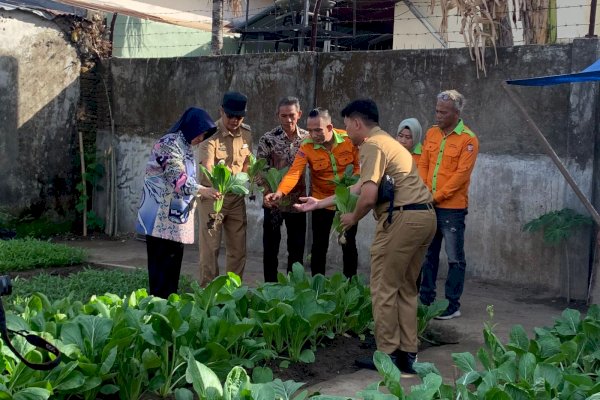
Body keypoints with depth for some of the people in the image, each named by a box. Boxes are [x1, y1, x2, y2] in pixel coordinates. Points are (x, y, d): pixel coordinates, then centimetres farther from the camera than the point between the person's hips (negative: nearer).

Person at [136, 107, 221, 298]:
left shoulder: (185, 146, 17)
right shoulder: (169, 144, -12)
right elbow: (177, 177, -22)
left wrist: (202, 193, 8)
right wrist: (201, 190, -29)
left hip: (176, 215, 9)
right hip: (162, 216, -9)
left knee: (174, 262, 10)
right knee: (162, 263, -6)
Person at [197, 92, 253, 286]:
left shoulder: (246, 133, 2)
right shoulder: (211, 134, -15)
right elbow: (208, 166, -27)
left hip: (236, 197, 5)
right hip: (212, 196, -5)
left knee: (238, 247, 9)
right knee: (210, 246, -2)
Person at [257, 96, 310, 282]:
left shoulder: (307, 138, 1)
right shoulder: (268, 139, -8)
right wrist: (267, 193, -20)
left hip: (297, 201, 3)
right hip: (274, 201, -3)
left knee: (297, 248, 11)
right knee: (271, 247, 5)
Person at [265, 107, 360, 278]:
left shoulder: (349, 139, -16)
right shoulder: (307, 147, -18)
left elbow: (359, 164, -4)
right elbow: (294, 173, -27)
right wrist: (280, 192, -44)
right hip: (322, 199, 0)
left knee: (349, 244, 9)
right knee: (319, 245, 3)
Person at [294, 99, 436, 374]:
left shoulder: (372, 146, -8)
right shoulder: (385, 141, 23)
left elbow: (368, 196, -18)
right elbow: (357, 188, 26)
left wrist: (354, 218, 2)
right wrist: (319, 204, 31)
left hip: (402, 218, -10)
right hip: (425, 216, 10)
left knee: (384, 289, 1)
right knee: (406, 288, 16)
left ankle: (387, 354, 6)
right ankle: (407, 354, 19)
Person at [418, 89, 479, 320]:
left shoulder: (468, 139, -9)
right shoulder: (431, 133, 9)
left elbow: (461, 174, -15)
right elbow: (423, 165, 10)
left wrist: (436, 196, -17)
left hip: (452, 208, -6)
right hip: (428, 205, 6)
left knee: (455, 259, 2)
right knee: (428, 255, 14)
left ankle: (452, 305, 9)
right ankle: (426, 300, 25)